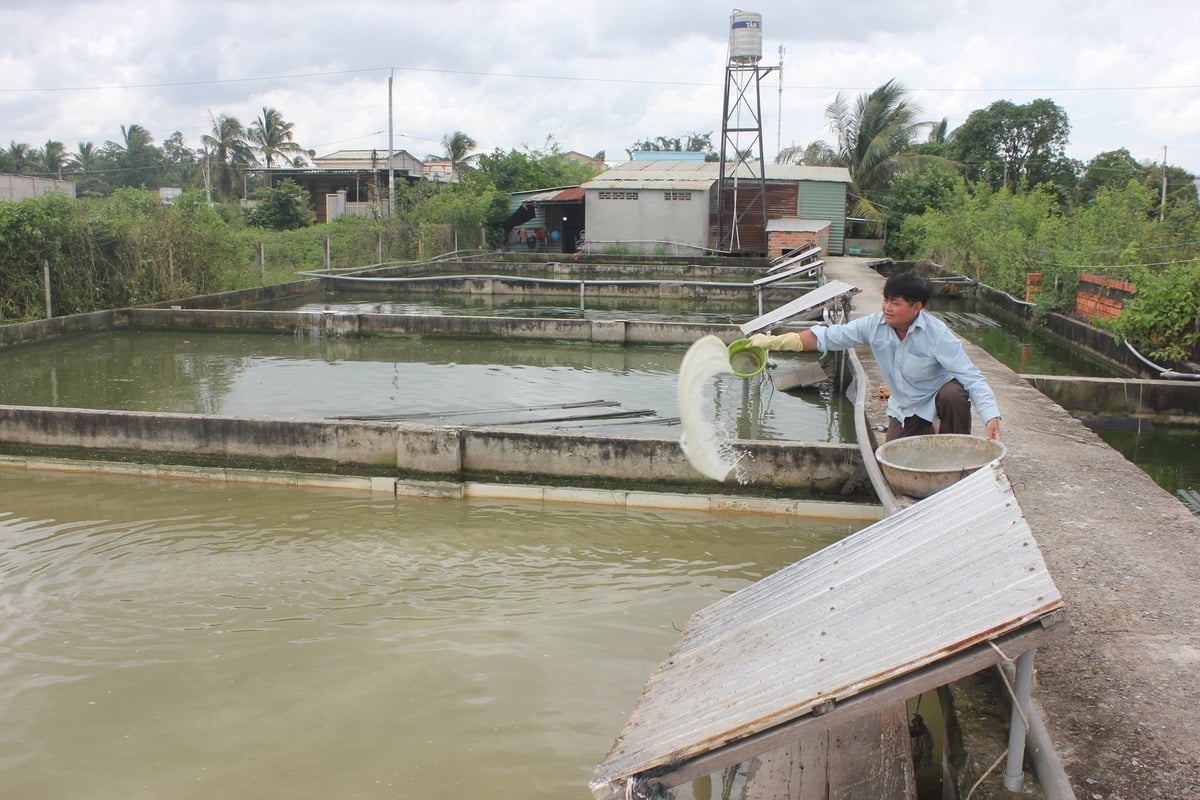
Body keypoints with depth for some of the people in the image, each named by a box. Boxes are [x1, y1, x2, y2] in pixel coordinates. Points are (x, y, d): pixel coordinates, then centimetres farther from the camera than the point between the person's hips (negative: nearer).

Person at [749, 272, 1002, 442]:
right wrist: (774, 341, -20)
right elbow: (828, 337, -12)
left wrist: (992, 418, -42)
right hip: (903, 412, 3)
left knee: (954, 394, -37)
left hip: (937, 398, -3)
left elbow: (972, 377, -28)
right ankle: (928, 435, 27)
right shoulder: (874, 326, -15)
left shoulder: (936, 334, -26)